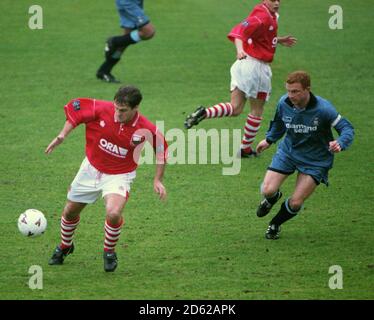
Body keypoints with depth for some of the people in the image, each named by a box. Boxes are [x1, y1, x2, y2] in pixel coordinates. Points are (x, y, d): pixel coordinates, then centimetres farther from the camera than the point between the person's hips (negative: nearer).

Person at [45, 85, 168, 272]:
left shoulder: (146, 129, -23)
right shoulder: (102, 109, -23)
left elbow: (162, 149, -4)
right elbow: (75, 108, -8)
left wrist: (158, 180, -3)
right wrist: (62, 136, -14)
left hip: (119, 176, -3)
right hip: (91, 169, 3)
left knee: (113, 213, -28)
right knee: (70, 212, 16)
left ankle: (109, 252, 2)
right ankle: (65, 246, 48)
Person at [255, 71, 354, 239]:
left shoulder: (323, 108, -27)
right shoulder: (284, 103, -14)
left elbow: (347, 128, -19)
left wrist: (340, 143, -38)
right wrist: (269, 140, 17)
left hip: (315, 160, -3)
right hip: (288, 151, 3)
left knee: (296, 203, -7)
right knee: (267, 190, -11)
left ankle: (275, 224, 26)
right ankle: (272, 199, 30)